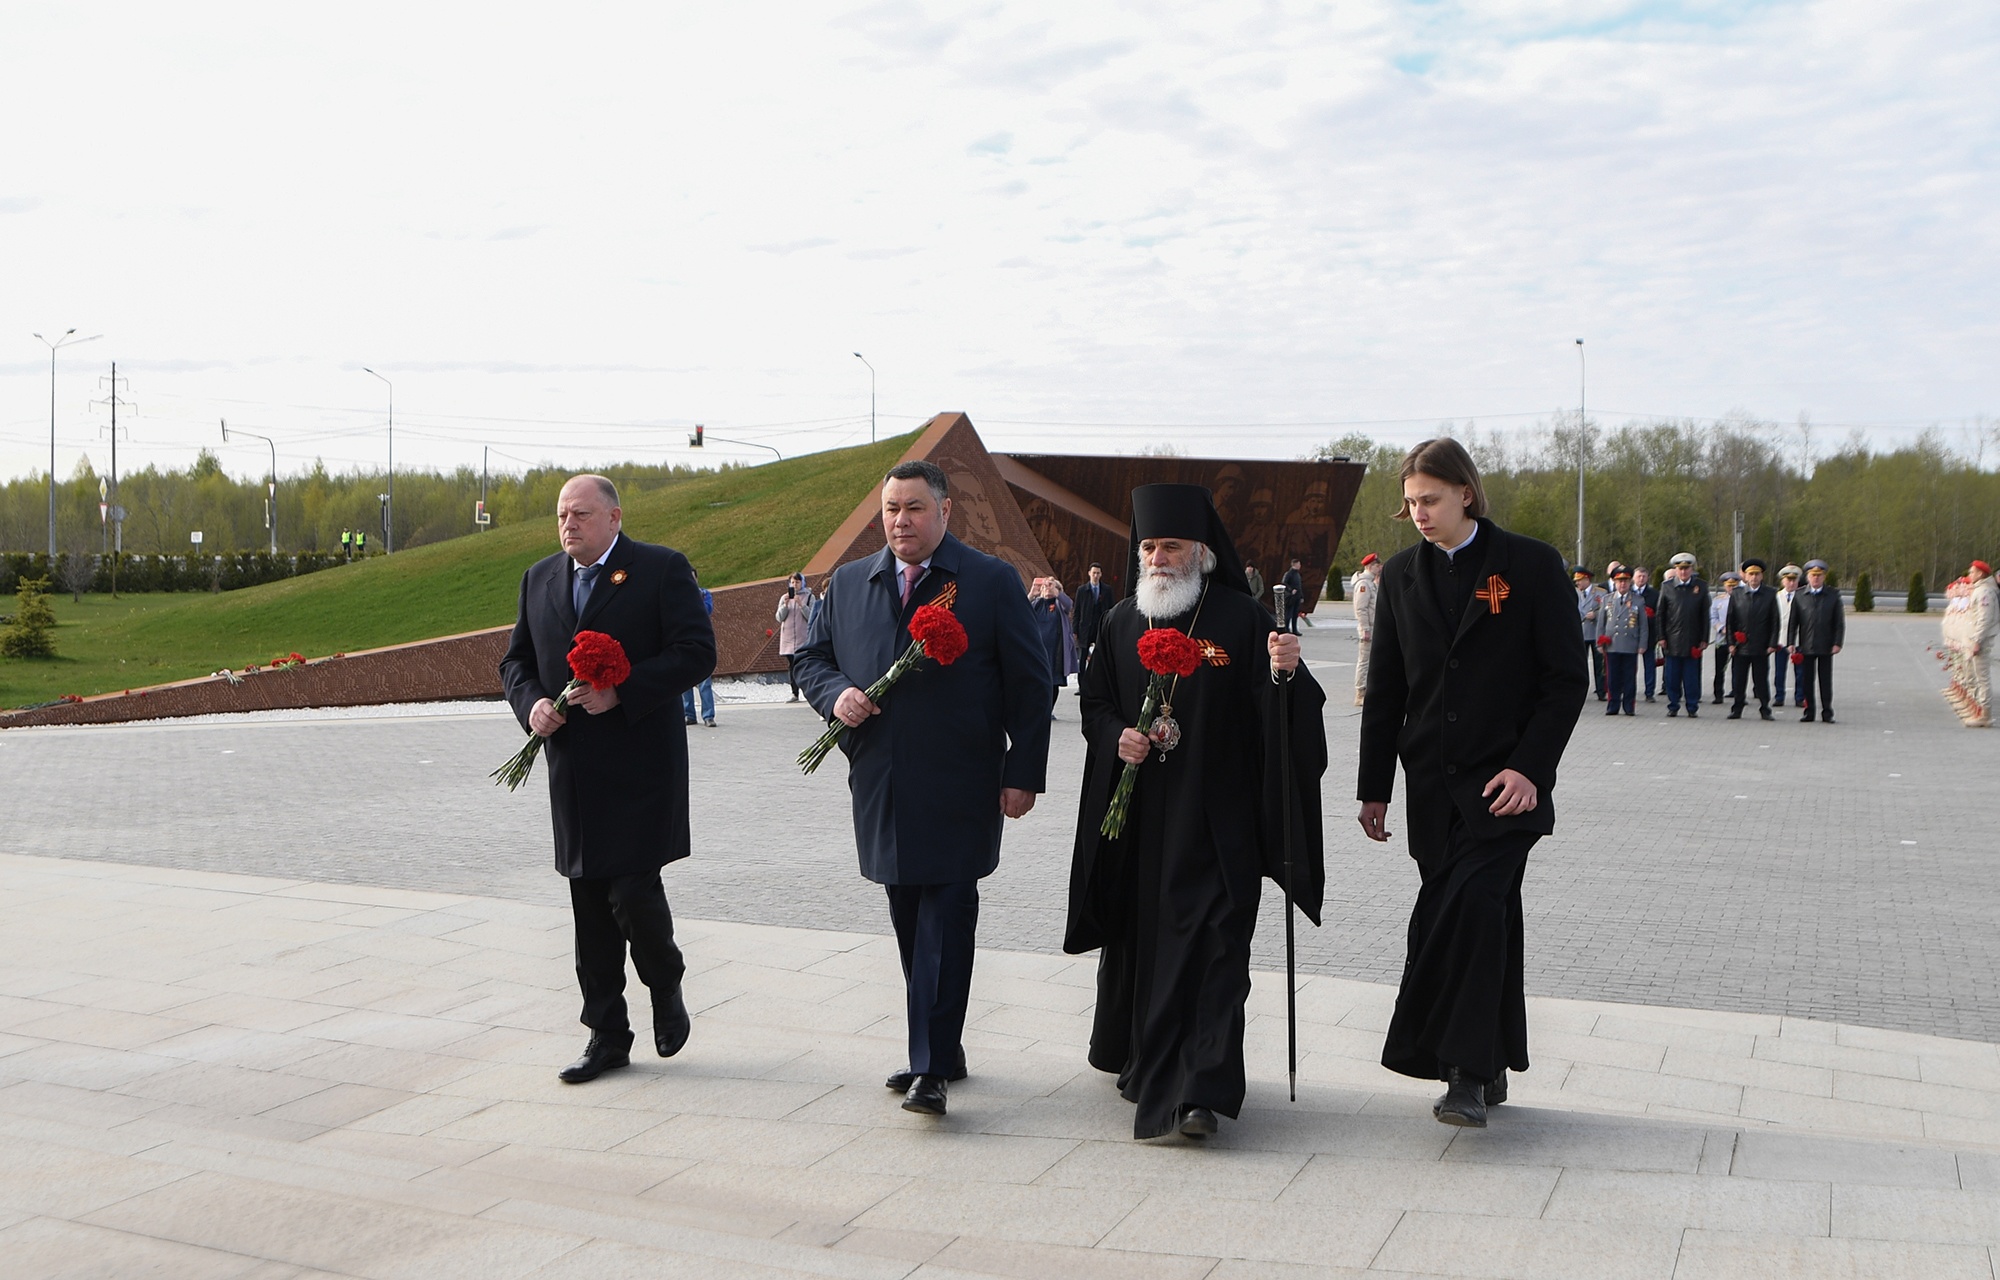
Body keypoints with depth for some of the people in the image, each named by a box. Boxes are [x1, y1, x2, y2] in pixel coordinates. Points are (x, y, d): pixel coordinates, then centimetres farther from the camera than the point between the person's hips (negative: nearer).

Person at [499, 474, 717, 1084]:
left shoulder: (662, 569, -3)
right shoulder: (539, 579, 15)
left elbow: (696, 651, -11)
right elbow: (516, 660, 18)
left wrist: (621, 691, -19)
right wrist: (531, 703, -4)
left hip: (640, 765, -5)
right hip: (572, 770, 5)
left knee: (633, 892, -9)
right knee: (589, 905, 9)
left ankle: (666, 986, 22)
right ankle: (607, 1034, 19)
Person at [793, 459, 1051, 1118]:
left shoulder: (992, 581, -1)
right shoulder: (847, 583, 11)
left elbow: (1029, 685, 0)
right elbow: (811, 658, 19)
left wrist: (1023, 773, -5)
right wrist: (836, 694, -5)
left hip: (959, 791, -5)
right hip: (881, 789, 5)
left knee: (946, 918, -7)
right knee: (911, 922, 11)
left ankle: (932, 1067, -4)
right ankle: (940, 1048, 24)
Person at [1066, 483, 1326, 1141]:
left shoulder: (1241, 619, -4)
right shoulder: (1122, 622, 8)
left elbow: (1273, 713, -10)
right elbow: (1094, 702, 14)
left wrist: (1284, 673, -31)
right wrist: (1116, 736, -6)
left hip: (1213, 820, -4)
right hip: (1136, 815, 5)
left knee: (1209, 945, -9)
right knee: (1136, 937, 15)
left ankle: (1200, 1091, -9)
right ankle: (1142, 1059, 35)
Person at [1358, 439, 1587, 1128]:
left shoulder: (1531, 565, -2)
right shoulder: (1401, 574, 10)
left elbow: (1568, 678, -4)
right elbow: (1385, 690, 13)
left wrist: (1529, 768, -13)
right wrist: (1374, 788, 10)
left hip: (1505, 783, -4)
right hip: (1433, 787, 4)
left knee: (1468, 904, -18)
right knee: (1483, 919, 8)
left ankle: (1464, 1070, -13)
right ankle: (1487, 1071, 19)